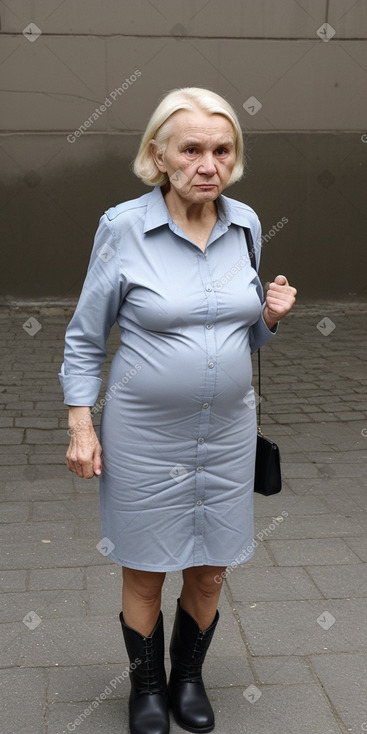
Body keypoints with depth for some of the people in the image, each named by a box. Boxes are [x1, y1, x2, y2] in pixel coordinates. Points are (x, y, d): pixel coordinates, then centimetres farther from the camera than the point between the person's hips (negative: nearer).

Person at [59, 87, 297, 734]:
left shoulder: (246, 223, 1)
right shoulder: (123, 226, -11)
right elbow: (85, 337, -3)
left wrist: (272, 315, -8)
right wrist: (81, 426, -7)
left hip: (228, 430, 4)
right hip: (144, 433, -3)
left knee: (209, 573, 15)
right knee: (144, 575, 11)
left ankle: (189, 676, 42)